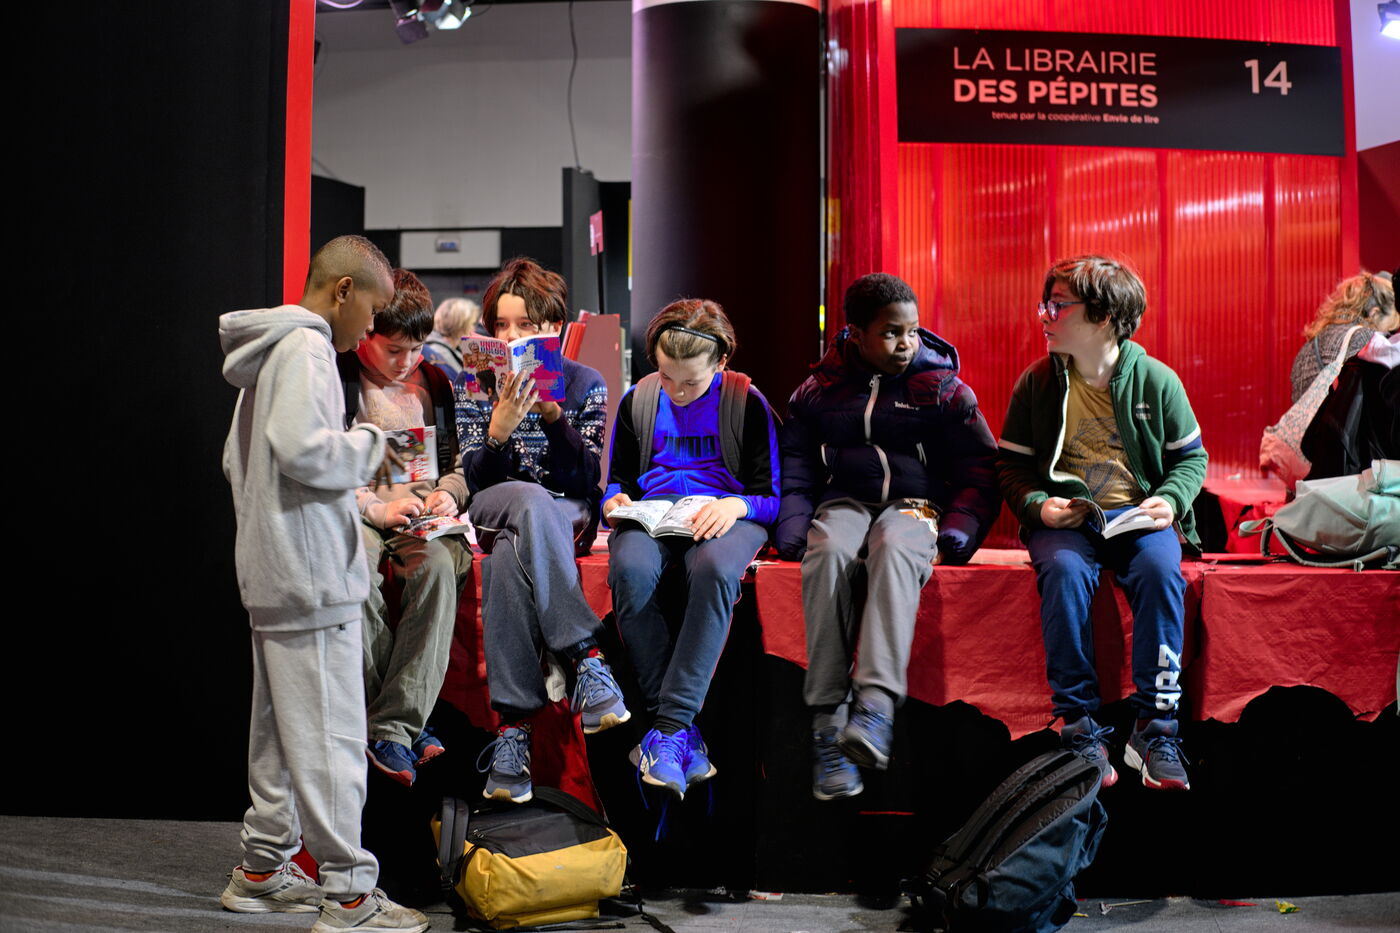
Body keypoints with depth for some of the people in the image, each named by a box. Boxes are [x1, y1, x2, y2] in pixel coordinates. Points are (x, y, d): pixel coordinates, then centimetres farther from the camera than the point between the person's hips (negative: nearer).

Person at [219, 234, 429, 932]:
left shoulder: (267, 353, 18)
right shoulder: (306, 347, -12)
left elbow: (237, 461, 22)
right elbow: (302, 449, -25)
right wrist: (367, 443, -9)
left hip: (269, 573, 10)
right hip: (312, 576, -10)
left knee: (279, 728, 16)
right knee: (328, 735, -7)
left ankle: (263, 869, 26)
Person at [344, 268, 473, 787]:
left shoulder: (434, 384, 20)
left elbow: (456, 464, 24)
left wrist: (447, 493, 0)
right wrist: (377, 509, -14)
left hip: (423, 521, 2)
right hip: (355, 515, -2)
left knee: (438, 565, -34)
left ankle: (392, 728, -34)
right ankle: (409, 722, -27)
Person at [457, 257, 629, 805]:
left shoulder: (585, 385, 7)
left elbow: (585, 481, -4)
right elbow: (476, 481, -2)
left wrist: (554, 415, -19)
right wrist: (500, 429, -21)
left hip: (568, 519, 0)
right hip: (494, 512, 0)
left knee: (509, 556, -39)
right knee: (531, 500, -40)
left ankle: (513, 724, -42)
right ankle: (585, 656, -45)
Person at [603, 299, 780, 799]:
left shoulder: (747, 402, 2)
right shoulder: (638, 400, 12)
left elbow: (771, 495, 3)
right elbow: (619, 476, 21)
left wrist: (738, 505, -19)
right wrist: (617, 499, -3)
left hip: (725, 516, -2)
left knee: (715, 571, -41)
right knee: (630, 571, -36)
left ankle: (669, 728, -37)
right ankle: (683, 729, -28)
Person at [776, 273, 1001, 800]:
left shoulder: (942, 389, 9)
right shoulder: (818, 391, 12)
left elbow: (979, 471, 6)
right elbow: (795, 475, 11)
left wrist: (955, 534, -11)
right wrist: (793, 535, -8)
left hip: (915, 502, -1)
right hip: (844, 500, 1)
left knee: (894, 549, -39)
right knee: (828, 553, -36)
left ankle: (877, 704, -53)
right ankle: (827, 722, -37)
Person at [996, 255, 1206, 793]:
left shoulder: (1156, 380, 4)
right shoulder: (1036, 383, 6)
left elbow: (1192, 456, 11)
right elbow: (1011, 465, 11)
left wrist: (1171, 500, -9)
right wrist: (1038, 505, -9)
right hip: (1065, 519, 0)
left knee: (1160, 569, -33)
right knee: (1063, 570, -34)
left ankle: (1155, 728, -24)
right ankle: (1079, 726, -26)